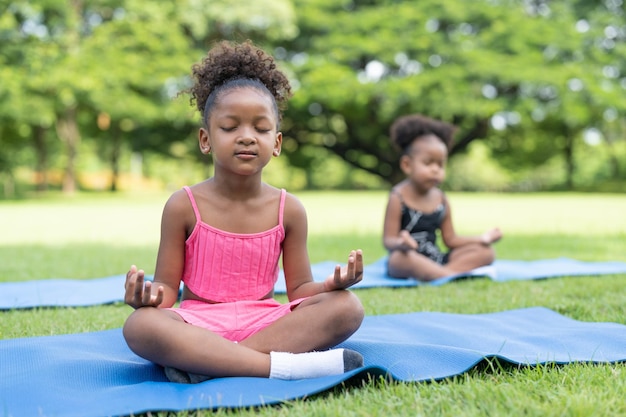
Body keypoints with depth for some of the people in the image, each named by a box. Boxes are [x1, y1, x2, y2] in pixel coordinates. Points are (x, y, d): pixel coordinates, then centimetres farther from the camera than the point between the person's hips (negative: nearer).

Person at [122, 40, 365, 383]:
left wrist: (329, 284, -18)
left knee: (347, 307, -22)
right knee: (139, 325, -33)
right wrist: (151, 295, -25)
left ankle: (205, 363, -29)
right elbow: (167, 286, 0)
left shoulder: (288, 210, 3)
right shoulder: (184, 206, -2)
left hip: (265, 323, 2)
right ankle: (286, 365, -36)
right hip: (199, 325, -2)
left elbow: (299, 290, 5)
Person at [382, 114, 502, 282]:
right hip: (409, 259, -6)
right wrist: (400, 243, -35)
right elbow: (388, 240, -11)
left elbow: (451, 240, 12)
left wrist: (481, 238, -2)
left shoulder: (441, 199, 10)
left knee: (485, 251, -6)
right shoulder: (398, 198, -6)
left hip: (436, 260, 7)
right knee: (400, 257, -39)